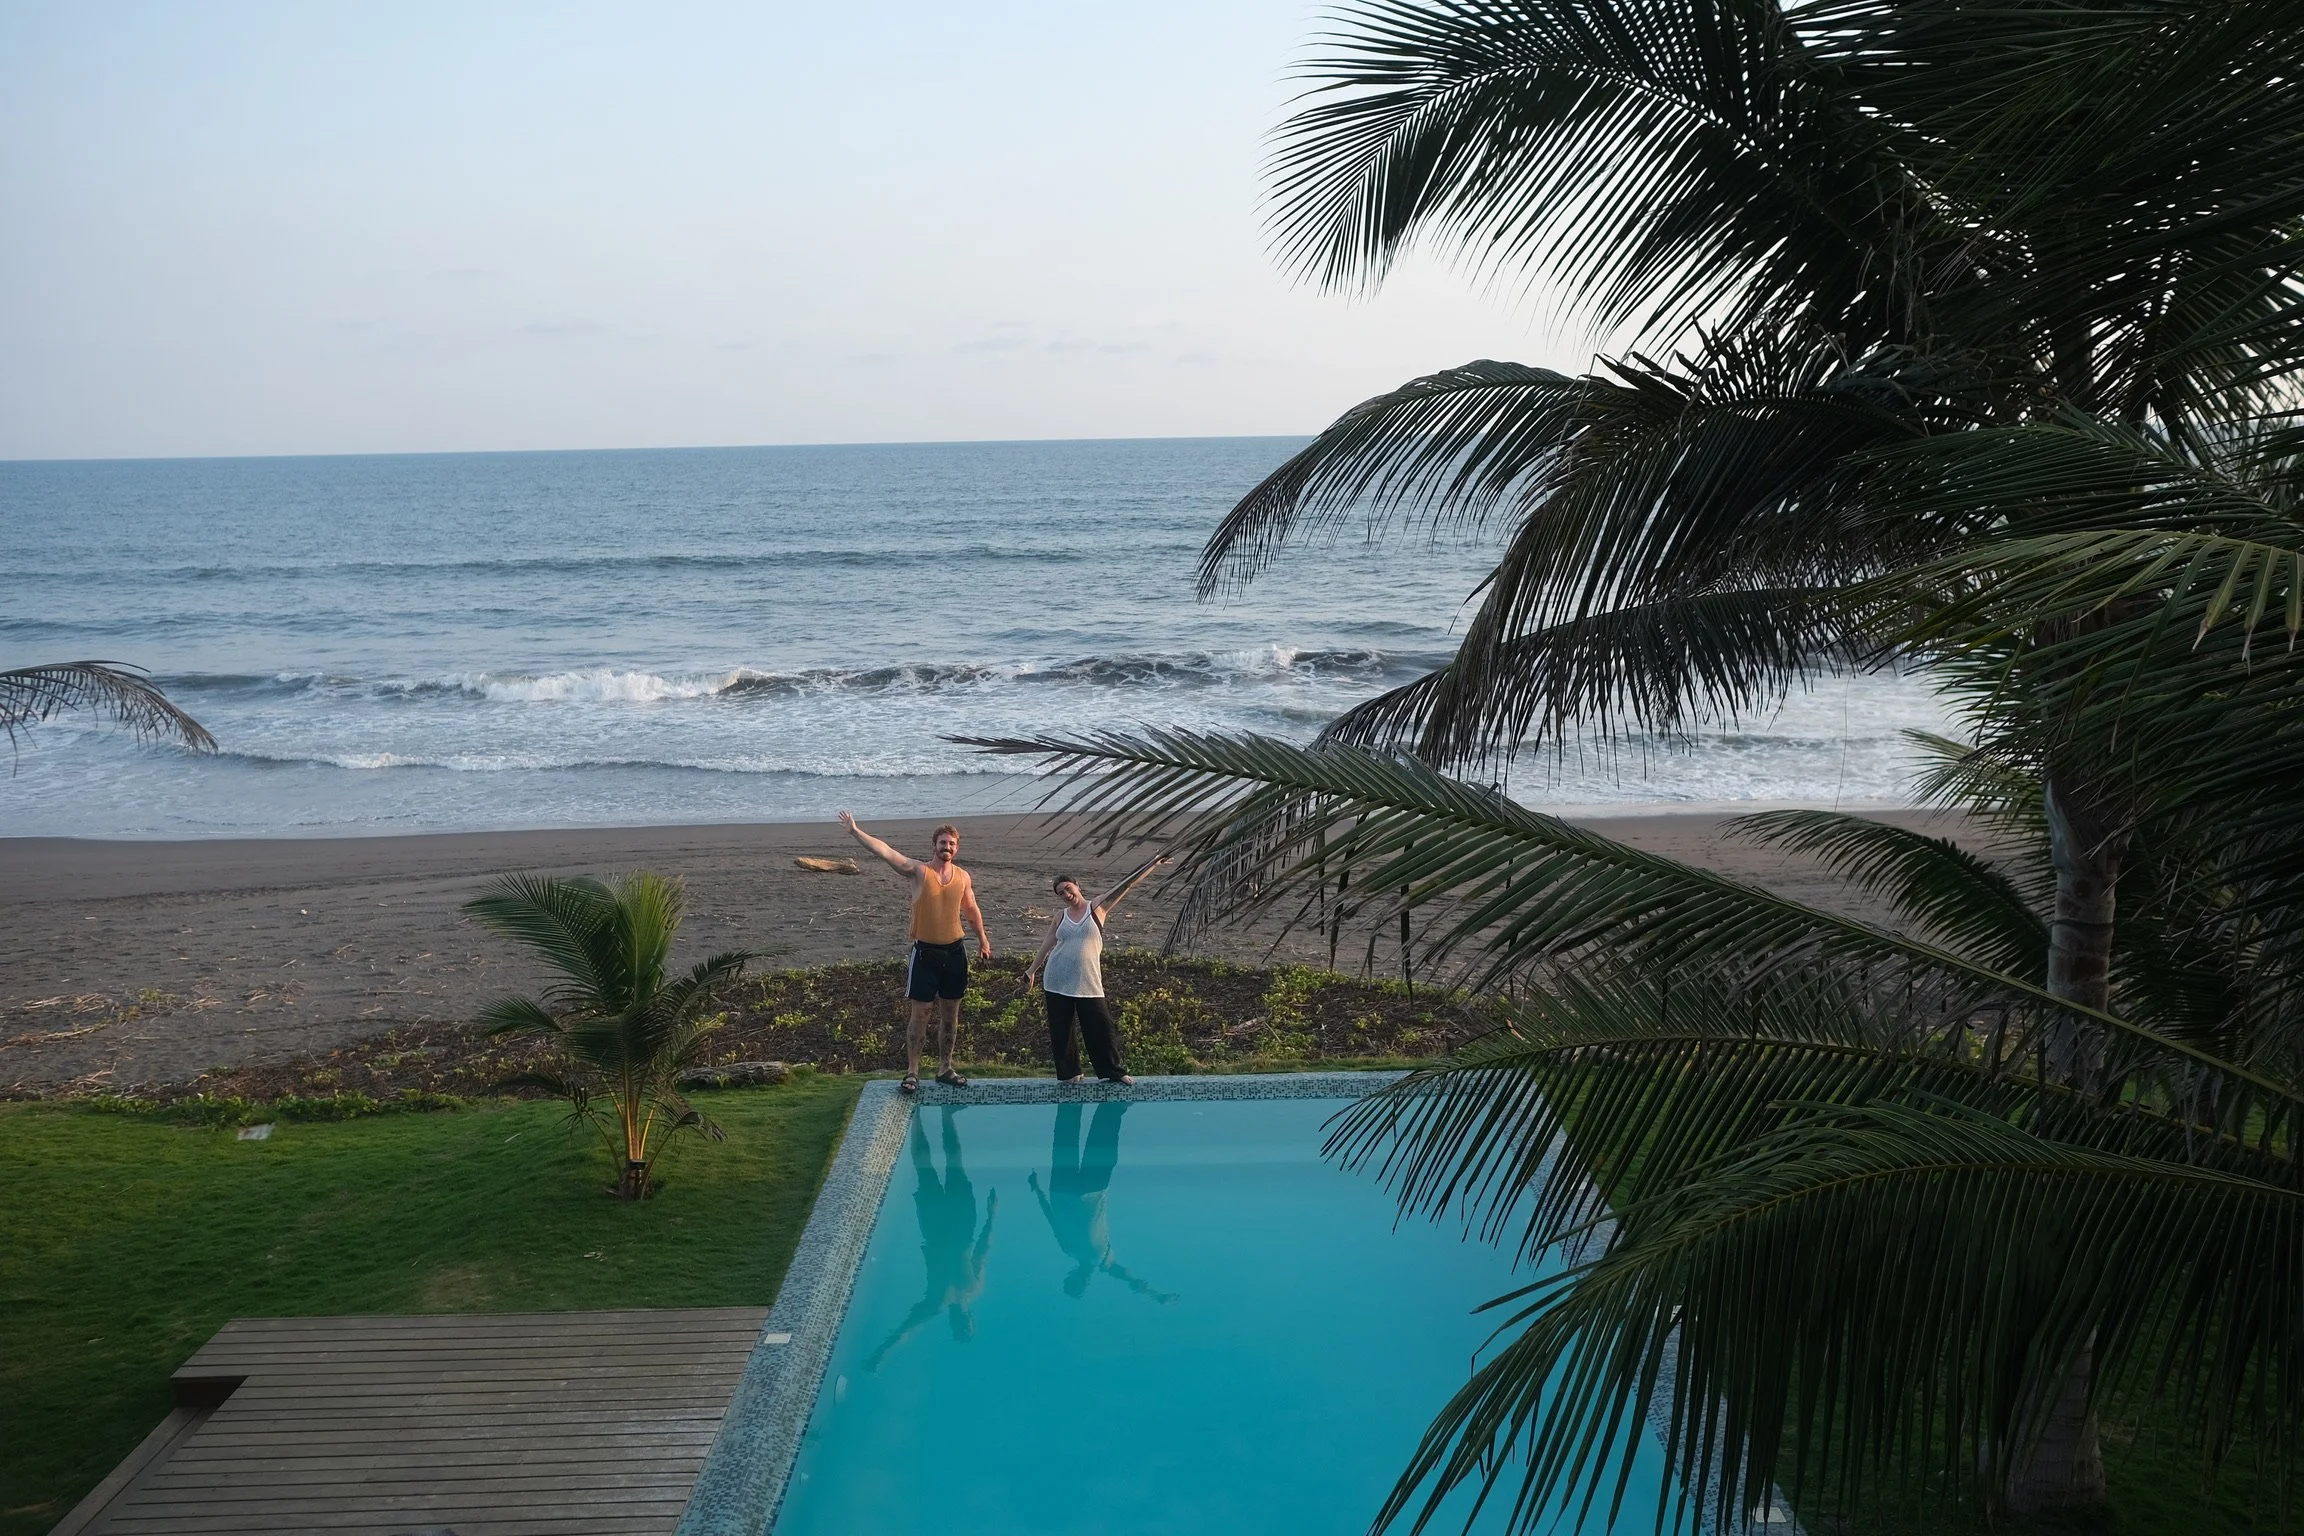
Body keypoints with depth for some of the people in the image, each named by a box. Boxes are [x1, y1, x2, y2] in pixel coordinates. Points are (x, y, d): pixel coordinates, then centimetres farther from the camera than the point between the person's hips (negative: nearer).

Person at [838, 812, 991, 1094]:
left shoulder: (963, 877, 4)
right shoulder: (918, 871, -8)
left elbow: (972, 910, 19)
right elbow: (884, 851, -19)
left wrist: (982, 938, 24)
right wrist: (855, 831, -29)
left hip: (955, 951, 3)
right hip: (925, 951, -3)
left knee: (950, 1013, 10)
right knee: (920, 1013, -1)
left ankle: (946, 1068, 22)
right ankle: (912, 1071, 6)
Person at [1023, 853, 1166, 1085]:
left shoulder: (1097, 908, 3)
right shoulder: (1060, 918, 9)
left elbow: (1125, 886, 1)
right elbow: (1046, 946, 14)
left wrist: (1152, 865, -1)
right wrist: (1031, 971, 9)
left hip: (1088, 983, -2)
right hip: (1057, 982, 2)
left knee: (1100, 1027, -2)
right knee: (1060, 1030, 5)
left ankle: (1113, 1071, 10)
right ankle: (1068, 1073, 19)